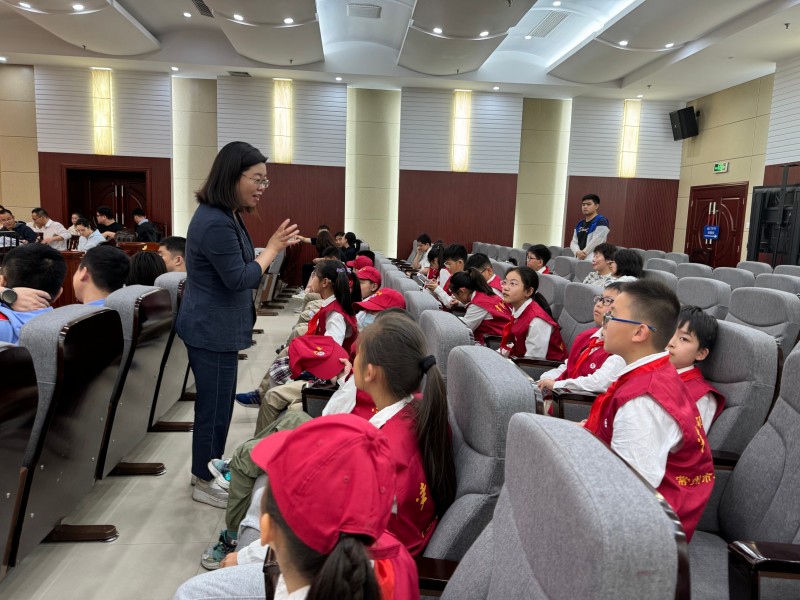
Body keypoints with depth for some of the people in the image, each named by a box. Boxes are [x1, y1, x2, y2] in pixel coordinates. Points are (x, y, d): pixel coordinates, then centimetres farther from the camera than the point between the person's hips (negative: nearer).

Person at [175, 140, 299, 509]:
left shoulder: (225, 215, 10)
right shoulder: (215, 223, -24)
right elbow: (240, 279, -22)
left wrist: (273, 248, 9)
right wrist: (272, 248, -16)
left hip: (215, 327, 11)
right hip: (212, 331, -11)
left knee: (216, 403, 20)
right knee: (214, 406, 3)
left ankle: (210, 473, 35)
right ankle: (206, 483, 20)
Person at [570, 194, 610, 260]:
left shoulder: (601, 222, -2)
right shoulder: (580, 224, 20)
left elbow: (595, 242, -12)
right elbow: (573, 242, 12)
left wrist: (583, 253, -9)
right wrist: (577, 252, -9)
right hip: (578, 259, 7)